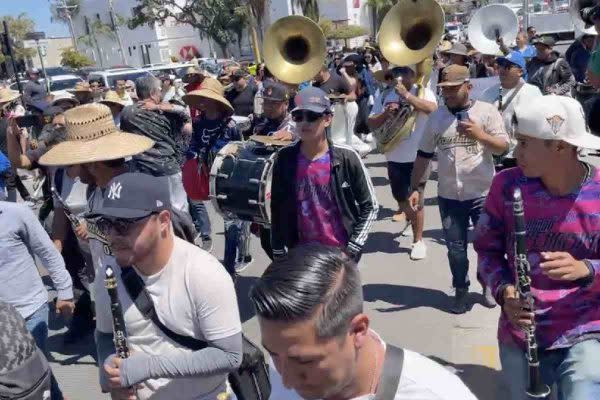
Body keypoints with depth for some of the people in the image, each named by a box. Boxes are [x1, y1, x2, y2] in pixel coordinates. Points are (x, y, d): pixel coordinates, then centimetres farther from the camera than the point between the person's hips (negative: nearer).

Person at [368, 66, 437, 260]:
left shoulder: (422, 91, -6)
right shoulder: (385, 95, 6)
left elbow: (432, 108, -27)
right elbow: (371, 123, 5)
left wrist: (406, 94, -27)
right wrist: (386, 113, -14)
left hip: (418, 156, -4)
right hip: (394, 157, 4)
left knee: (416, 199, 1)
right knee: (401, 198, 14)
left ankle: (418, 240, 16)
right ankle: (413, 218, 44)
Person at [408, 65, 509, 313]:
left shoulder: (486, 111, -4)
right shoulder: (436, 117, 6)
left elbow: (502, 147, -10)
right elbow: (423, 156, 9)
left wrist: (480, 135, -28)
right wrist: (414, 188, 6)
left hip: (483, 193, -2)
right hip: (448, 196, 2)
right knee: (455, 247, 9)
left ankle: (488, 285, 33)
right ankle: (461, 291, 27)